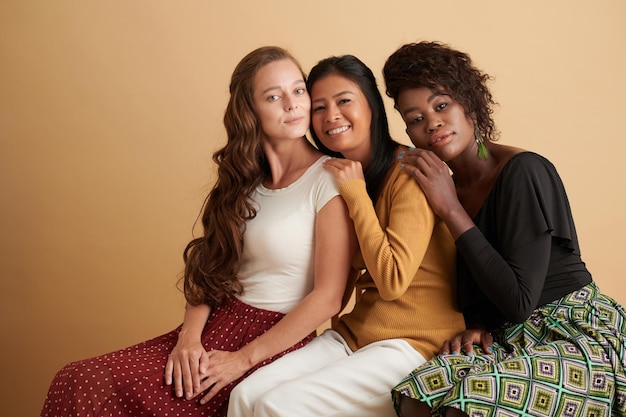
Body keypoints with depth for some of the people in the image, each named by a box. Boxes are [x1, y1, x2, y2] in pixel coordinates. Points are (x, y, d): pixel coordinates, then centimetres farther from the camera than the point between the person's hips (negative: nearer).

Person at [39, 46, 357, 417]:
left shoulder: (328, 179, -10)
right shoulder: (246, 179, 11)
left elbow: (328, 298, -13)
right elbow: (211, 268, 9)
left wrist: (244, 359, -12)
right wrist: (189, 336, -8)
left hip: (279, 341, -6)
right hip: (220, 325, 6)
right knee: (80, 382, -13)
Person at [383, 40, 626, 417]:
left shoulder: (523, 171, -17)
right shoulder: (446, 188, 5)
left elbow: (519, 301, -21)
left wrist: (451, 210, -19)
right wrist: (477, 326, -9)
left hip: (579, 330, -5)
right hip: (513, 338, 6)